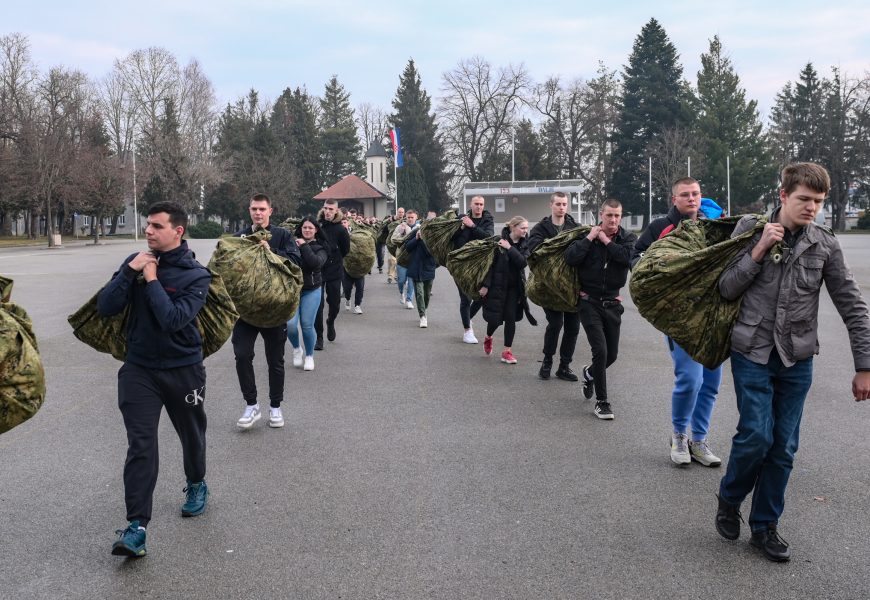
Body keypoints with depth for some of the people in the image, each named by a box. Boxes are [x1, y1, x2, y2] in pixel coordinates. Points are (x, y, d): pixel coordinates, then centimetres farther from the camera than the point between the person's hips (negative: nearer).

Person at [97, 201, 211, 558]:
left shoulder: (196, 275, -12)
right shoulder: (136, 261, -2)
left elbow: (173, 319, -26)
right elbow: (105, 308, -9)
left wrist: (152, 279, -20)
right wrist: (130, 271, -19)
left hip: (183, 370, -1)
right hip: (139, 368, 1)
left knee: (191, 435, 18)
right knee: (140, 446, -7)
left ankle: (196, 485, 46)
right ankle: (136, 527, -6)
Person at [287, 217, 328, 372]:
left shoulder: (320, 247, 0)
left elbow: (316, 263, -19)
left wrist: (304, 246, -17)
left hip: (311, 291, -1)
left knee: (307, 325, -2)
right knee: (290, 324, -10)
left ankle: (309, 356, 22)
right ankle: (297, 349, 21)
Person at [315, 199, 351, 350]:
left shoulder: (340, 229, -6)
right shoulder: (317, 225, -3)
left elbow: (345, 251, 0)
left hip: (334, 271, 0)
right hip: (317, 271, 0)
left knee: (335, 304, 9)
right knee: (318, 305, -2)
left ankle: (330, 322, 41)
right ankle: (319, 337, 8)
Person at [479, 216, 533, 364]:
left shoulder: (524, 245, 2)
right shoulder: (499, 241, -10)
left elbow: (522, 262, -14)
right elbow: (490, 264, -9)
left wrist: (510, 248, -22)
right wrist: (485, 285, -13)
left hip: (514, 287, 4)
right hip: (497, 285, -4)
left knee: (511, 317, 2)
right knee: (494, 318, -1)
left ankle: (507, 351, 10)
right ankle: (488, 338, 32)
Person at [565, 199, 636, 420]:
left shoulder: (628, 238, 0)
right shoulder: (587, 235, -3)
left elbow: (629, 256, -22)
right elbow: (570, 258, -18)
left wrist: (606, 241, -15)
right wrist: (590, 238, -15)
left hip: (612, 303, 3)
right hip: (589, 302, -3)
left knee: (611, 354, 10)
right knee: (600, 350, -13)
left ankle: (590, 373, 45)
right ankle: (601, 402, 1)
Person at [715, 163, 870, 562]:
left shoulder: (825, 244, 0)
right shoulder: (750, 229, -3)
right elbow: (727, 289, -3)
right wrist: (759, 250, -16)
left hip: (796, 360, 2)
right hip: (752, 353, -2)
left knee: (784, 447, 5)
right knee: (756, 435, -9)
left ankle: (765, 526, 20)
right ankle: (729, 499, 19)